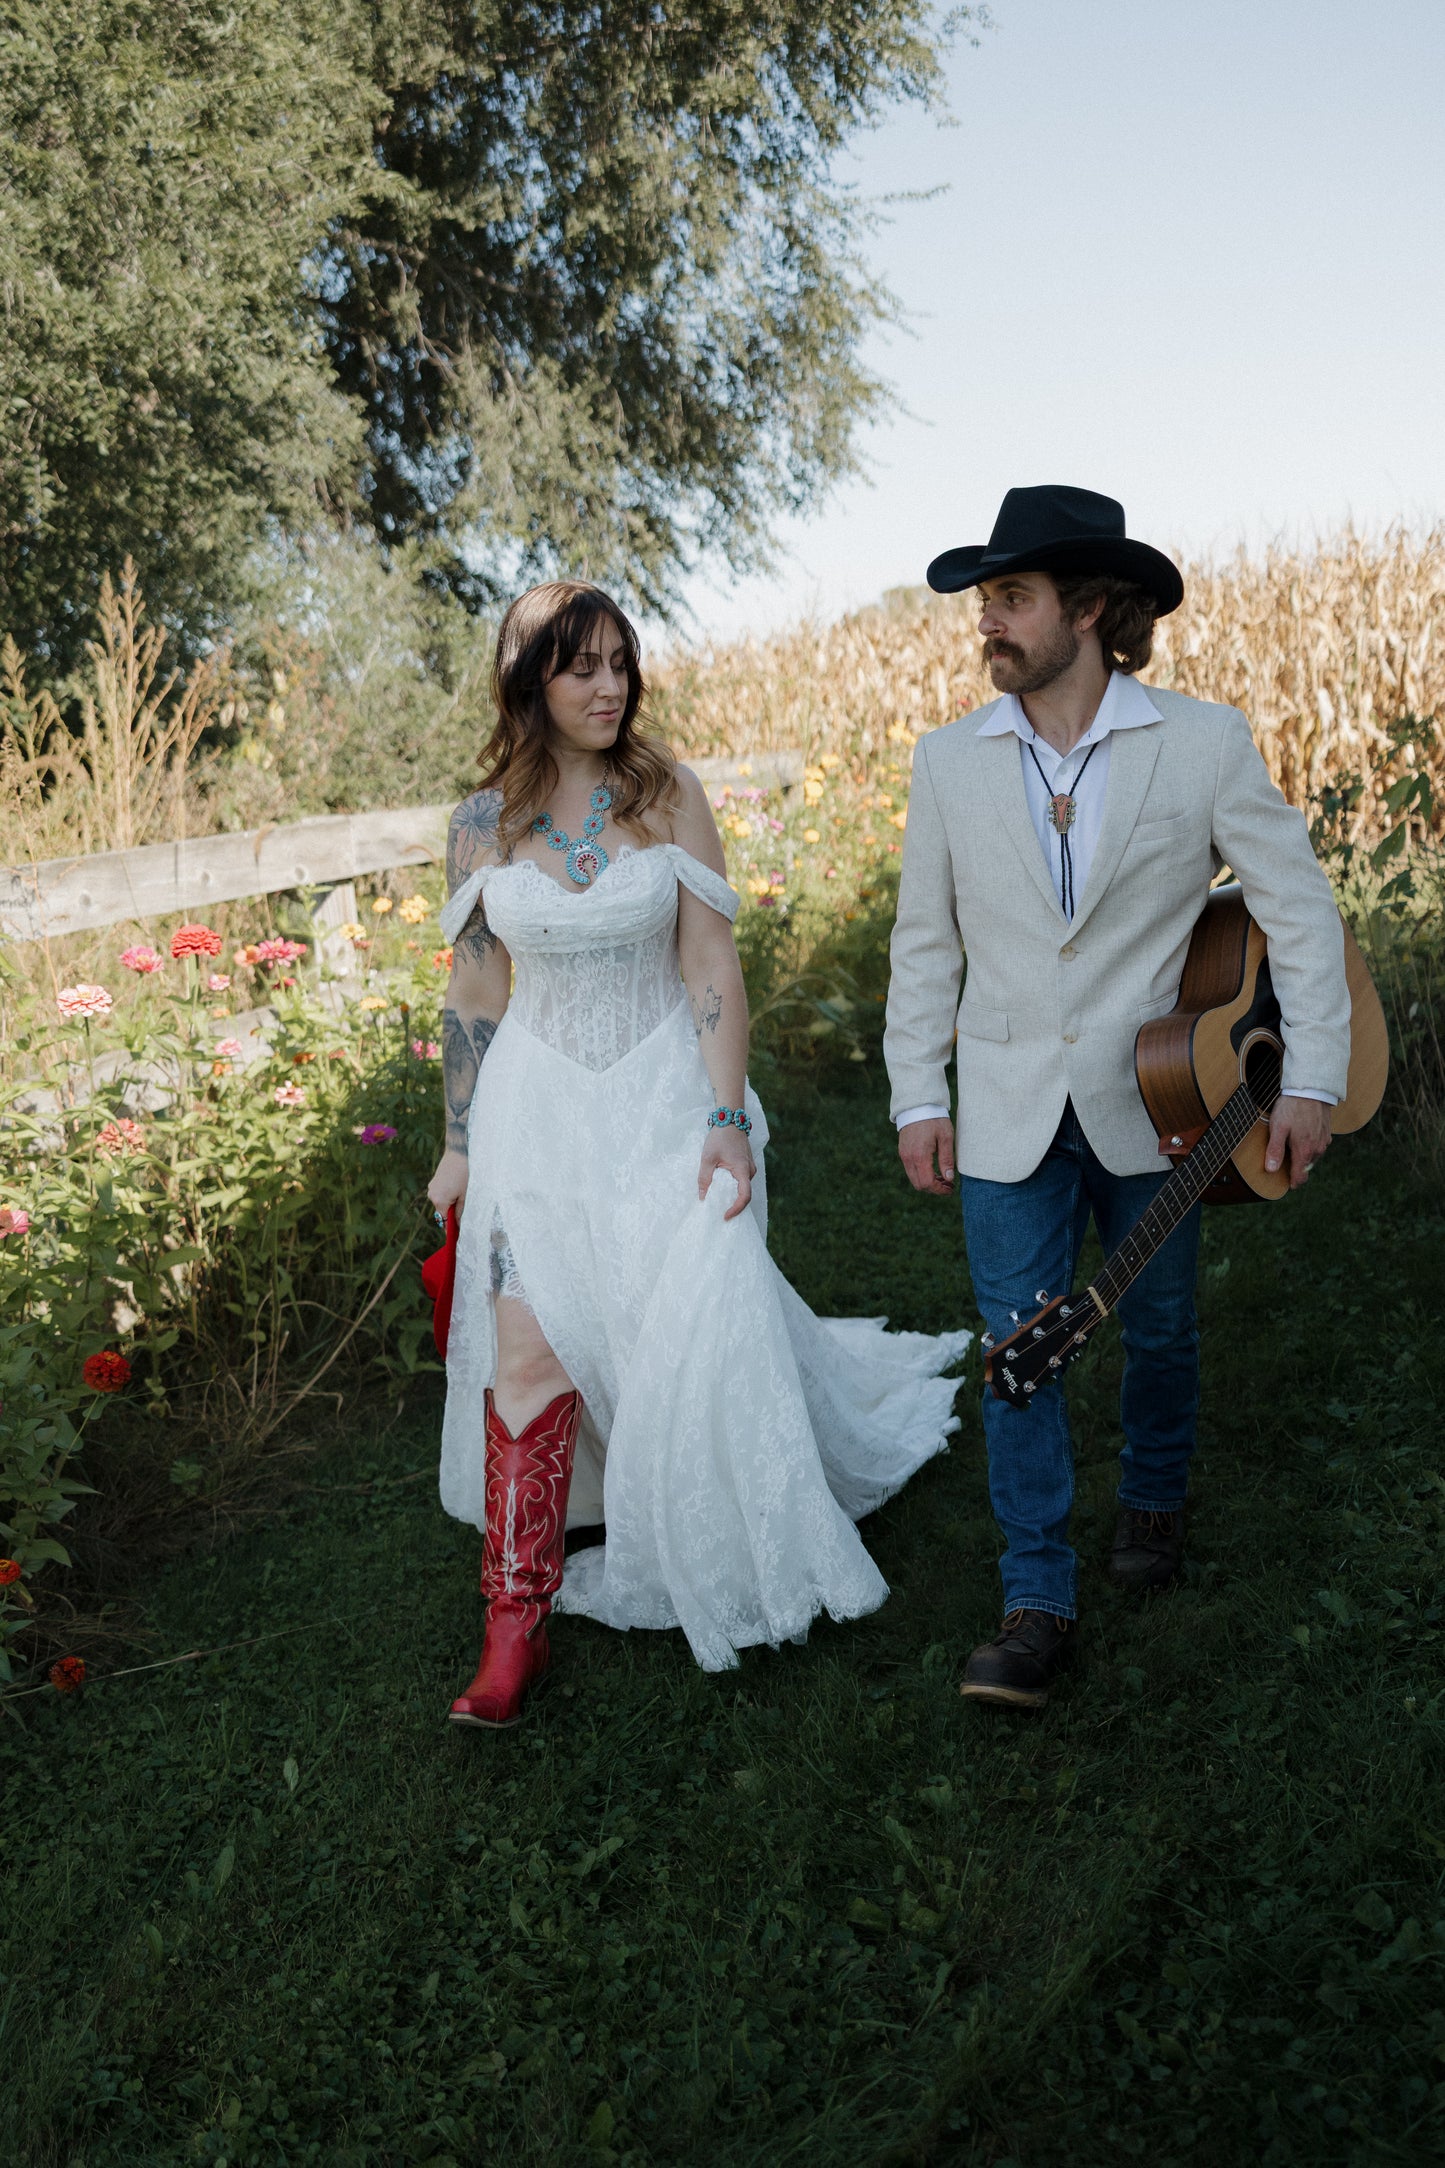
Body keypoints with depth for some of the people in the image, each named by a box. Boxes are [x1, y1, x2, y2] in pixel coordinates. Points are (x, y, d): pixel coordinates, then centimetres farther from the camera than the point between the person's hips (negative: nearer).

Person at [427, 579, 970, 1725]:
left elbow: (715, 971, -6)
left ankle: (733, 1559, 29)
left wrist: (728, 1123, -11)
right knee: (529, 1350, -6)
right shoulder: (483, 824, 0)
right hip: (539, 1111, 1)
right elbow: (476, 995, 7)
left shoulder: (669, 796, -4)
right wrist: (461, 1146, 9)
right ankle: (516, 1623, 4)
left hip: (663, 1094, -1)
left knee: (695, 1335, -1)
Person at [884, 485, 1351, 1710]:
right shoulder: (951, 761, 1)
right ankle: (1039, 1603, 11)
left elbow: (1298, 907, -3)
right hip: (1009, 1113, 1)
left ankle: (1155, 1500, 43)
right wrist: (917, 1096, 3)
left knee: (1160, 1330, 14)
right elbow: (927, 942, 7)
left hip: (1153, 1102, -1)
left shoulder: (1205, 744, -7)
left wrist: (1313, 1077, -7)